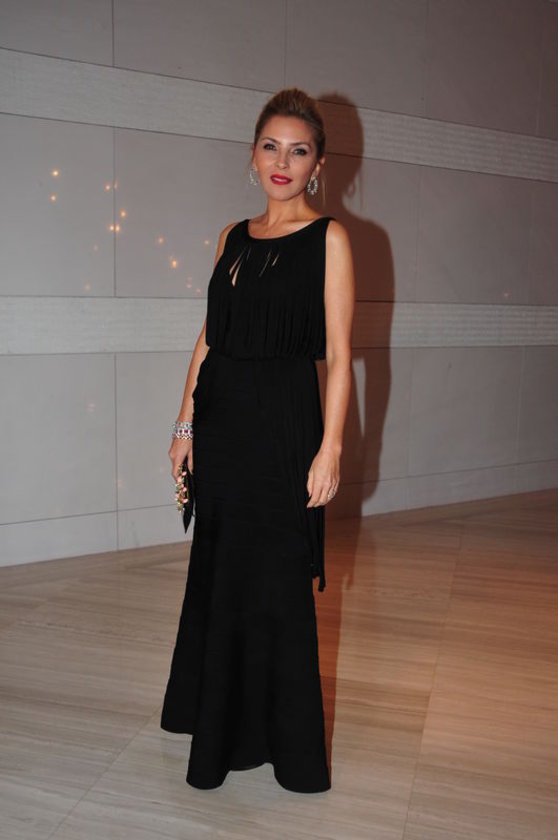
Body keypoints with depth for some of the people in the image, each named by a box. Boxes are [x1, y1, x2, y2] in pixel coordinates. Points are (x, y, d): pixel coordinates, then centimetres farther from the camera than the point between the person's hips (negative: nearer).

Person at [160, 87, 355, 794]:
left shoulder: (328, 237, -2)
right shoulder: (233, 238, 13)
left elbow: (339, 354, -8)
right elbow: (209, 336, 14)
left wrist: (330, 447, -15)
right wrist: (186, 422, 9)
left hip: (283, 423, -5)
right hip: (222, 421, 6)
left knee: (275, 583, 3)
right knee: (217, 575, 15)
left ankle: (285, 742, 25)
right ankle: (223, 724, 38)